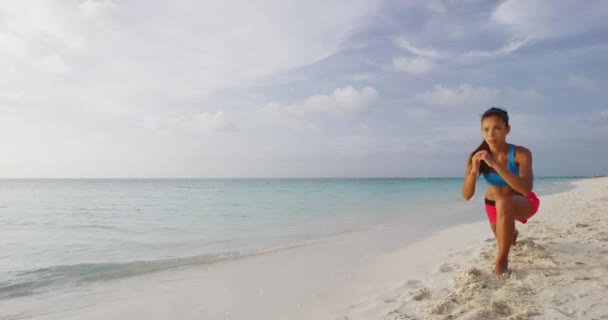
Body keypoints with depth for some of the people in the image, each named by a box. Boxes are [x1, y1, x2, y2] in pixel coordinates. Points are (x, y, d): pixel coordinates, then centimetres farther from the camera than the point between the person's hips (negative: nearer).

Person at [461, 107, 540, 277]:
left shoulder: (521, 153, -29)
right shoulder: (477, 157, -22)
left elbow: (526, 189, -44)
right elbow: (467, 196, -23)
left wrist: (495, 164, -50)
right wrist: (474, 170, -39)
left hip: (522, 203, -4)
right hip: (493, 205, 4)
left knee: (503, 203, -40)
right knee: (503, 240, 26)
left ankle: (501, 260, -23)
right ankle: (511, 234, 67)